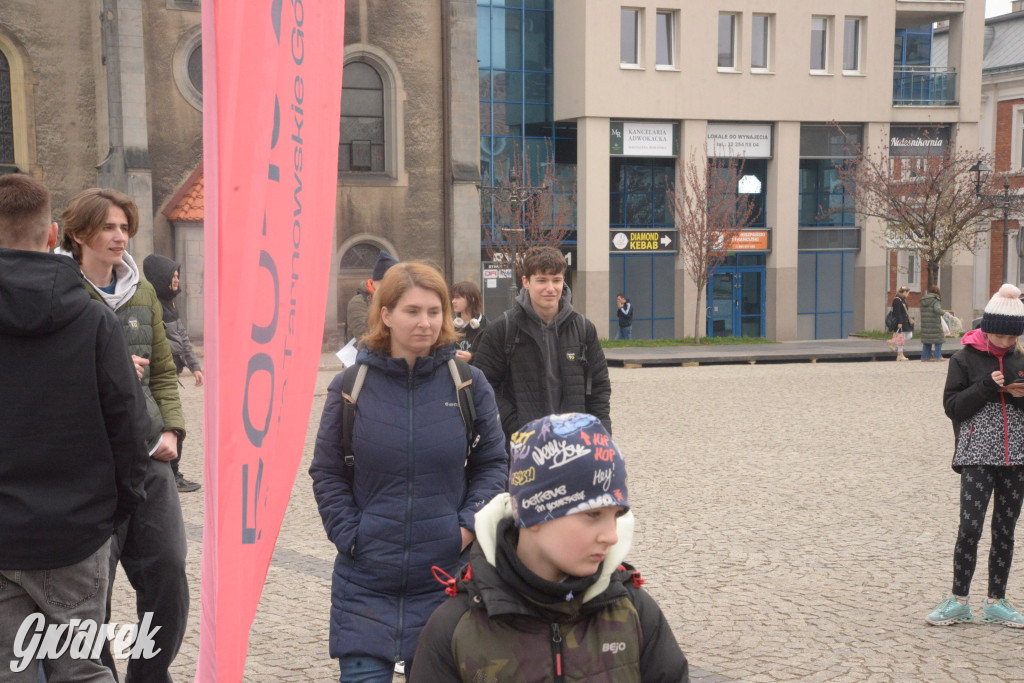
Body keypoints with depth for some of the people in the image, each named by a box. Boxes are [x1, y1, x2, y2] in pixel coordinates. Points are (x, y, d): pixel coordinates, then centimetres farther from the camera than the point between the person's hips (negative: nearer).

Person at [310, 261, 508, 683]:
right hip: (366, 580, 0)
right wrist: (348, 534, -5)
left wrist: (468, 524, -6)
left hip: (445, 574, 1)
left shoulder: (469, 384, -1)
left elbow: (493, 463, 7)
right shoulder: (352, 386, -2)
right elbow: (327, 473, 5)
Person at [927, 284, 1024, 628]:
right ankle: (959, 602, 4)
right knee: (970, 528, -9)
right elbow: (952, 406, -7)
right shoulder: (965, 359, -2)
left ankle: (996, 602, 17)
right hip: (977, 457, -4)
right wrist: (986, 387, -18)